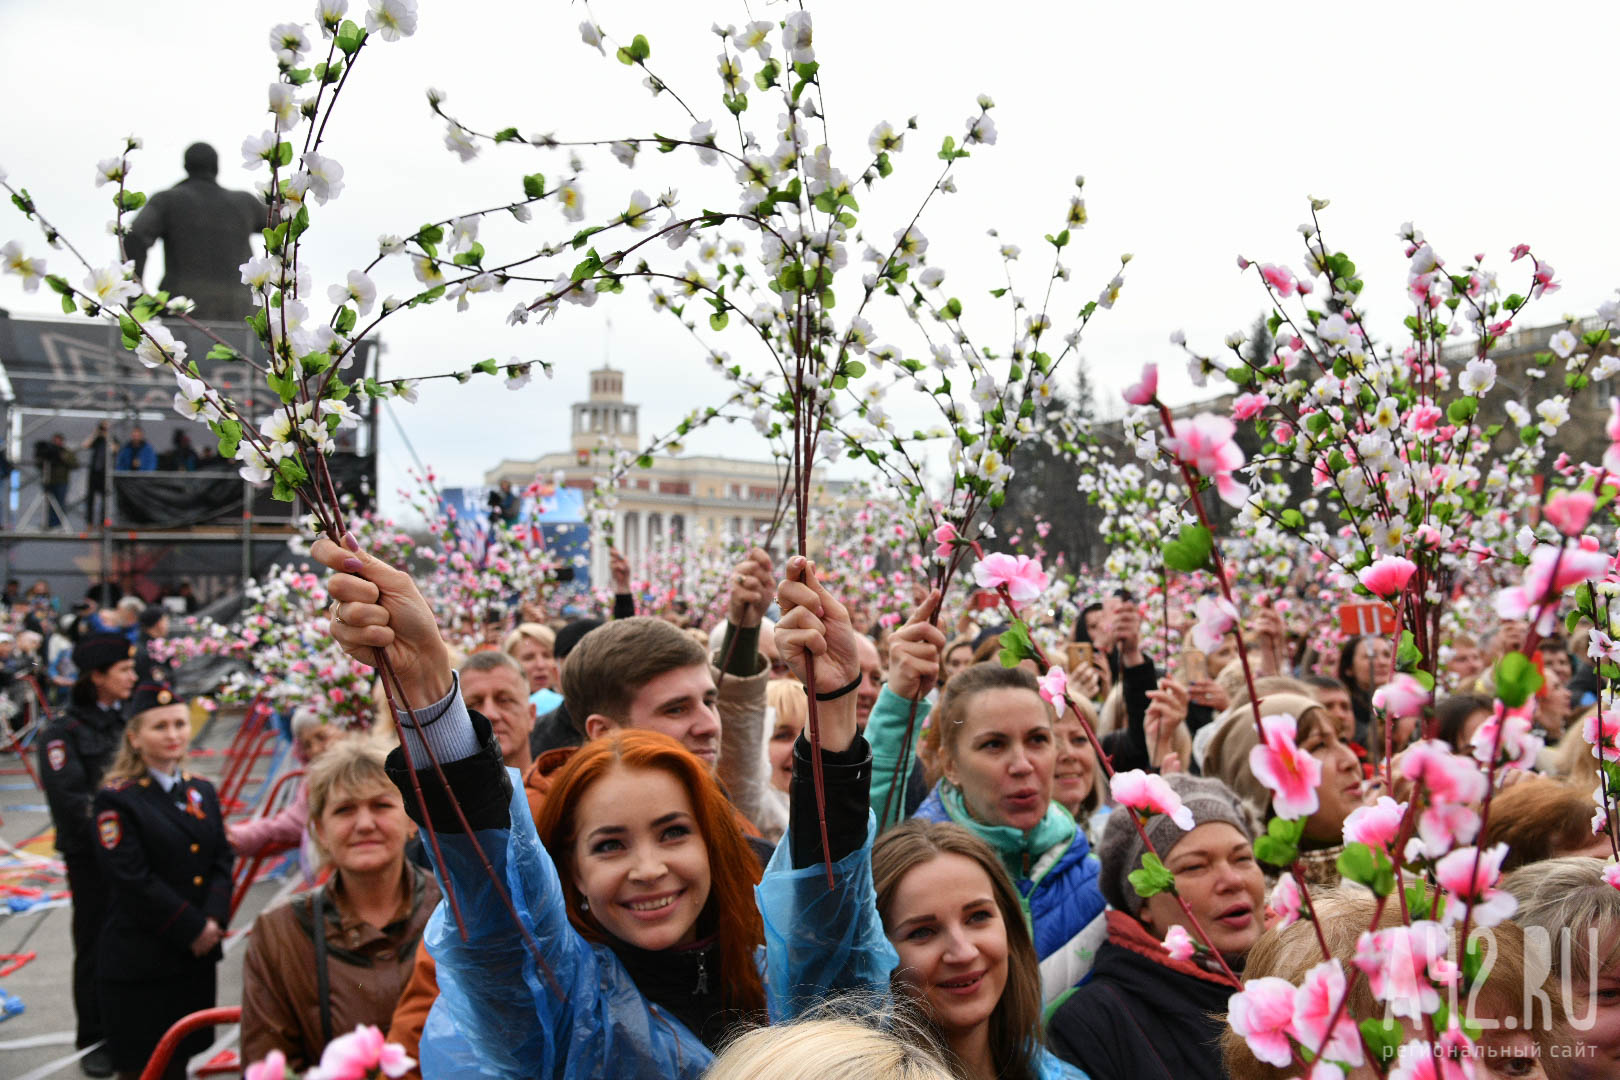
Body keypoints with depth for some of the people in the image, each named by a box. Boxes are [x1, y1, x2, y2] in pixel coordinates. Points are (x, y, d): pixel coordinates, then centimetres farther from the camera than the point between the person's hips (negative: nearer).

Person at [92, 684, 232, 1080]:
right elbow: (134, 880, -16)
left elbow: (222, 861, 7)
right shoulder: (117, 799, -10)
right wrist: (193, 928, -15)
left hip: (198, 955, 5)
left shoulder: (202, 791, 9)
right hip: (139, 961, -5)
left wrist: (214, 920, -10)